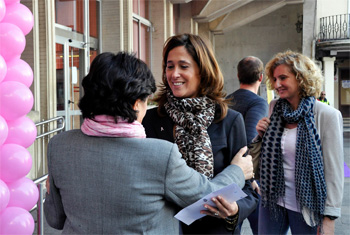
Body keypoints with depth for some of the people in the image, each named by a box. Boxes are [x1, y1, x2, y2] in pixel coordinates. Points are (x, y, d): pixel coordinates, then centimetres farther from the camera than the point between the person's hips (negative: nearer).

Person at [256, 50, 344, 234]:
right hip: (272, 200, 4)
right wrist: (262, 135, -6)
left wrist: (329, 218, -10)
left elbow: (334, 171, -11)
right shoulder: (274, 108, 2)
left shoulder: (328, 115, -12)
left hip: (306, 206, -4)